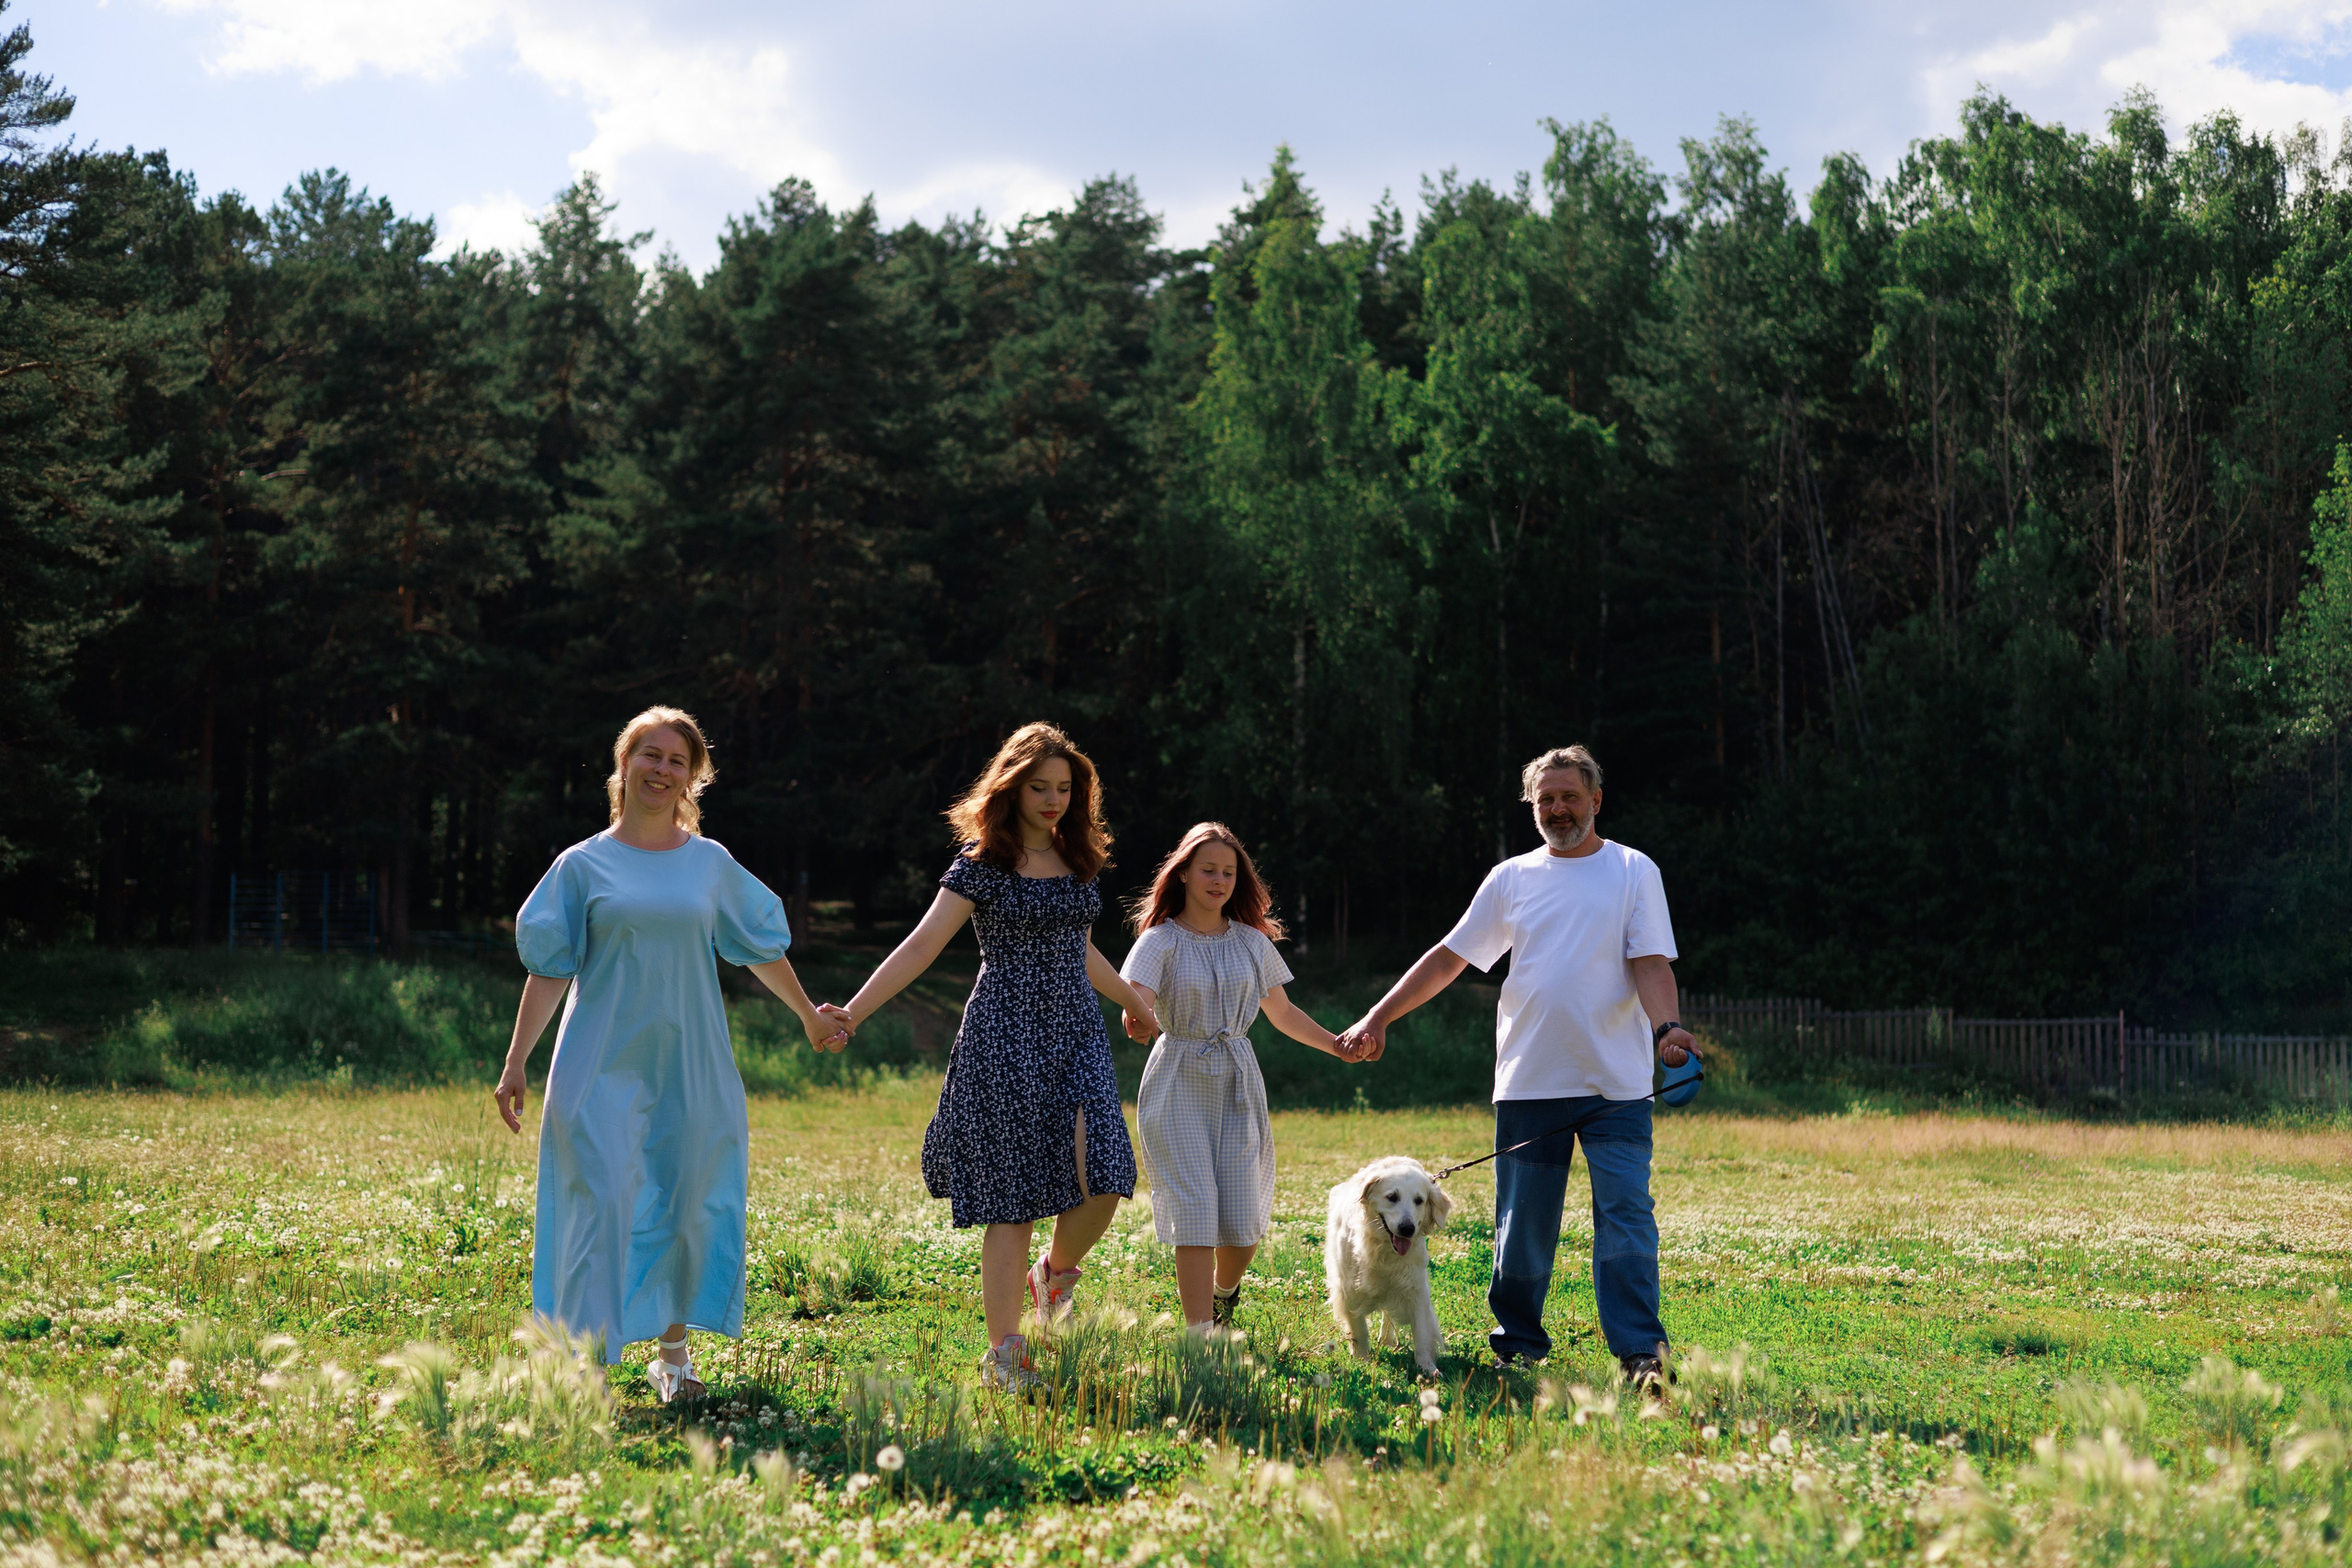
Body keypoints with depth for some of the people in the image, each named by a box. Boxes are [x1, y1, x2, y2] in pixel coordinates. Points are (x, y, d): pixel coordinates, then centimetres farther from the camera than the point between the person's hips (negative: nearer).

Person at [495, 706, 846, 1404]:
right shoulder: (583, 866, 3)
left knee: (688, 1207, 3)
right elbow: (550, 967, 2)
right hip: (604, 1066, -2)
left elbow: (760, 947, 20)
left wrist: (809, 1015, 29)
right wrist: (515, 1063, -3)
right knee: (603, 1204, -12)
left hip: (690, 1065, 2)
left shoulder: (712, 865, 8)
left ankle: (673, 1353, 17)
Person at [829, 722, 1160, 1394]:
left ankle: (1056, 1269, 18)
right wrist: (853, 1013, -21)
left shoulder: (1077, 859, 11)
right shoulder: (983, 864, -5)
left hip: (1077, 1034, 5)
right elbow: (922, 945, -11)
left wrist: (1131, 1000, 41)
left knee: (1102, 1180, -13)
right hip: (1006, 1036, -5)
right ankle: (1004, 1353, 2)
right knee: (1013, 1199, -5)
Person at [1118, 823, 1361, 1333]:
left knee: (1242, 1223, -1)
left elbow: (1283, 1012, 19)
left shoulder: (1251, 942, 10)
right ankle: (1200, 1335, -12)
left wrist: (1338, 1046, 7)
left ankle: (1223, 1292, 32)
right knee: (1195, 1214, -14)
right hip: (1179, 1085, -3)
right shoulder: (1161, 941, -3)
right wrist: (1136, 1019, -45)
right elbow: (1137, 999, -21)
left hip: (1238, 1085, 3)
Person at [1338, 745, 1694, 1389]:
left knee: (1626, 1216, -9)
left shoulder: (1633, 871, 5)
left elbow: (1651, 964, -4)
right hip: (1529, 1084, 3)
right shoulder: (1511, 878, 12)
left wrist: (1665, 1028, -24)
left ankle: (1640, 1352, -8)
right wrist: (1379, 1017, 9)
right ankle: (1518, 1343, 17)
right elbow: (1448, 956, 15)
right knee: (1522, 1226, 5)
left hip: (1617, 1086, -2)